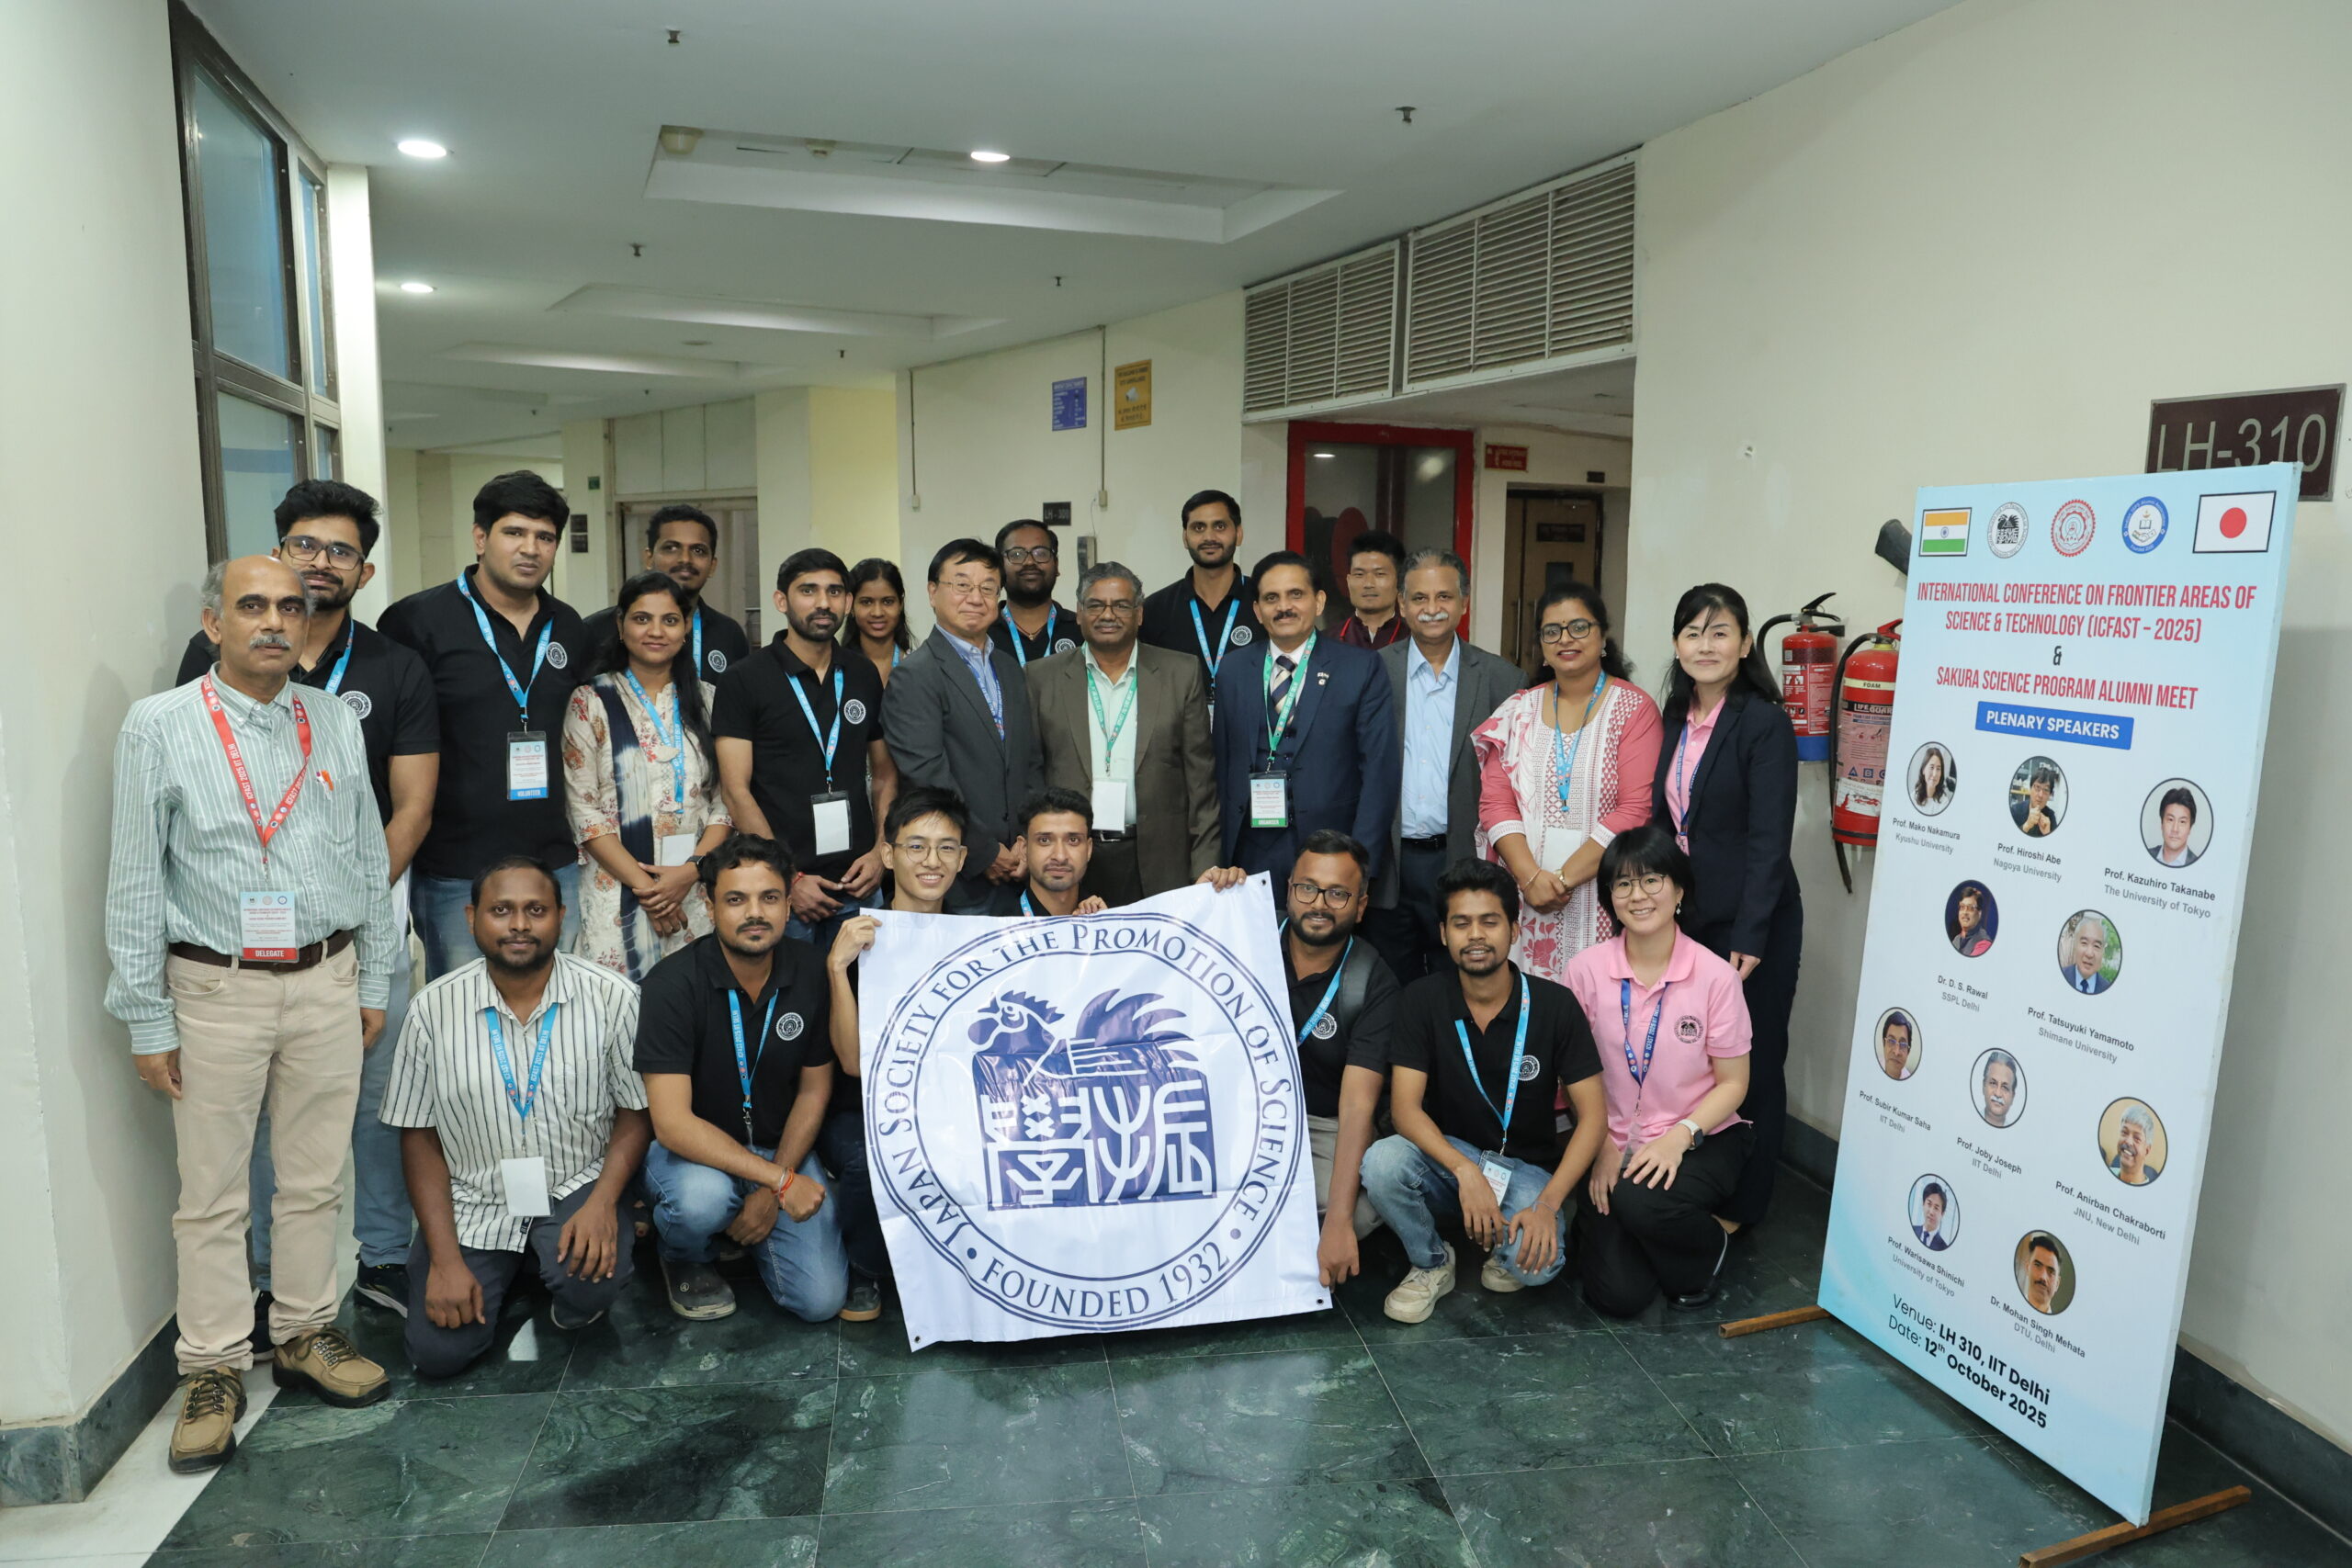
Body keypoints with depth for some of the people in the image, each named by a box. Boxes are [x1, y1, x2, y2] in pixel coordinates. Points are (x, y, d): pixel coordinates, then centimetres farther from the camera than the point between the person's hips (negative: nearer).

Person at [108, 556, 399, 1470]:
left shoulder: (335, 725, 6)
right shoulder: (160, 727, -4)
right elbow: (135, 880, -4)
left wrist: (374, 983, 10)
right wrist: (147, 1019, -5)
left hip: (327, 983, 3)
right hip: (216, 990, -3)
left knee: (316, 1179, 13)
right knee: (212, 1193, 5)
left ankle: (307, 1334, 29)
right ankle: (214, 1369, 20)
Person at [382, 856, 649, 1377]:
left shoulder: (613, 996, -11)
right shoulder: (434, 1008, -7)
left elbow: (636, 1111, -3)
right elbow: (419, 1137, -1)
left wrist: (602, 1202, -19)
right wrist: (445, 1259, -7)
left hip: (573, 1189, -2)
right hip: (471, 1202, 2)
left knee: (595, 1280, -30)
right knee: (438, 1352, -10)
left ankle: (571, 1306, 9)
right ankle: (507, 1269, 22)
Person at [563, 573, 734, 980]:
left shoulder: (707, 701, 9)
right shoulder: (590, 702, 1)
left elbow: (726, 799, 5)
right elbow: (583, 809, -4)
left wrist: (689, 871, -10)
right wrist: (643, 885, -11)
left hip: (698, 893, 2)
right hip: (618, 893, -2)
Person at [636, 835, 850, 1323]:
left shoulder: (810, 972, -9)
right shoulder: (673, 985, -21)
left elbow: (814, 1089, 0)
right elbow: (672, 1123, -26)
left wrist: (771, 1192, -9)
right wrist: (780, 1180, -30)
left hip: (779, 1147, 3)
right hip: (692, 1148, -3)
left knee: (820, 1299, -11)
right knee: (703, 1196, -38)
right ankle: (683, 1258, 0)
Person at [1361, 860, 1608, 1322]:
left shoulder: (1554, 1005, -11)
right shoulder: (1422, 1001, -9)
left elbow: (1592, 1114, -10)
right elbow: (1405, 1107, -14)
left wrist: (1548, 1204, -22)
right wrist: (1465, 1171, -31)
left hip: (1529, 1167, -1)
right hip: (1448, 1157, 1)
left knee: (1536, 1263, -31)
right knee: (1381, 1162, -31)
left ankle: (1504, 1249, 9)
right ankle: (1431, 1263, 0)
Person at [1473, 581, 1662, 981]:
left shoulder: (1636, 710, -1)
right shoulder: (1519, 710, 10)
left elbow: (1636, 811, -9)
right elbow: (1494, 802, 4)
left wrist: (1565, 878, -14)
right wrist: (1531, 877, -11)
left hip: (1600, 897, -3)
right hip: (1522, 900, 3)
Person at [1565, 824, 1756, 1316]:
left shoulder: (1716, 976, -11)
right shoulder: (1586, 970, -7)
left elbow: (1732, 1083, -3)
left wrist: (1679, 1136, -18)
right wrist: (1602, 1147, -9)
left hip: (1701, 1141, -1)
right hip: (1614, 1146, 1)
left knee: (1642, 1202, -34)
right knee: (1617, 1295, -13)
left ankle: (1708, 1247, 2)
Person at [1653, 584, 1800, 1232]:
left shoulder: (1765, 724, -12)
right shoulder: (1674, 721, 9)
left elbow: (1769, 838, -16)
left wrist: (1750, 935, -20)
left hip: (1749, 923, -6)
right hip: (1683, 916, 6)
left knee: (1750, 1066, 6)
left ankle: (1740, 1205, 21)